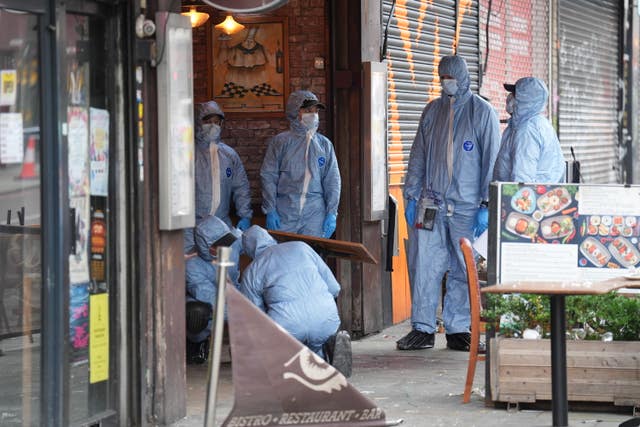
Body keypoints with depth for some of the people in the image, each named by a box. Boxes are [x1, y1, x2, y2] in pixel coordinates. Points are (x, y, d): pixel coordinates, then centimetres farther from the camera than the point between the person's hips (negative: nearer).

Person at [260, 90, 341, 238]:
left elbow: (332, 181, 11)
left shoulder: (325, 144, 11)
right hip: (284, 214, -2)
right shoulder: (281, 141, 4)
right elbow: (268, 176, 2)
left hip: (315, 215, 2)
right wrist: (270, 210, -5)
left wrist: (332, 213, 3)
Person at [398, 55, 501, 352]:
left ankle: (458, 330, 9)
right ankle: (422, 330, 3)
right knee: (423, 266, -2)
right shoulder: (432, 111, 13)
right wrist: (411, 196, 9)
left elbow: (491, 160, -3)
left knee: (463, 271, 2)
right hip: (431, 204, 3)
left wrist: (486, 206, -8)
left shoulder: (482, 112, 1)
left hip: (466, 206, -3)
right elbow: (418, 157, 16)